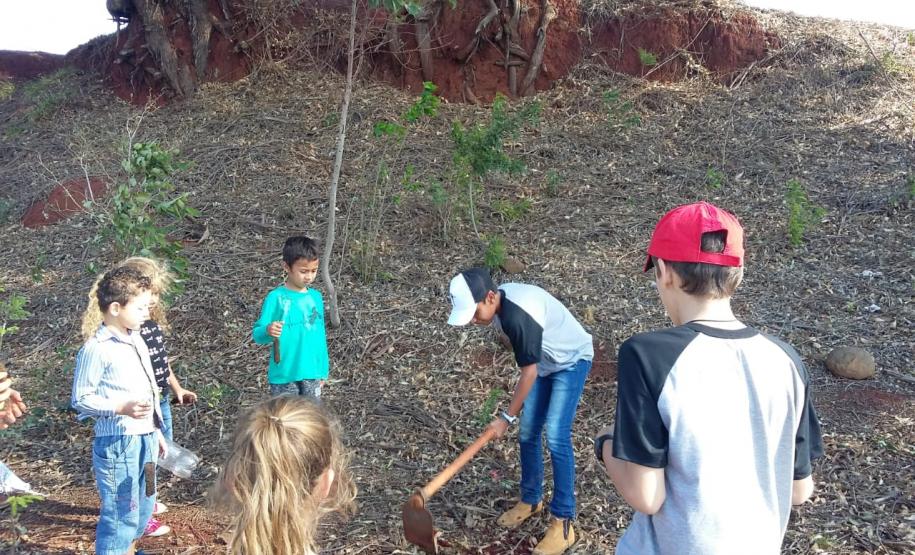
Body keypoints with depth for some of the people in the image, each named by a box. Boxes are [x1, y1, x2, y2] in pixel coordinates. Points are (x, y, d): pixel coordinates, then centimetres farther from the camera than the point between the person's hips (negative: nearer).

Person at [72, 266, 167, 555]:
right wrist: (121, 407, -25)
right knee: (120, 514, 0)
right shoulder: (96, 349, -16)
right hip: (117, 444, -8)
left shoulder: (136, 340, 10)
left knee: (143, 507, 21)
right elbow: (80, 399, -13)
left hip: (145, 439, 8)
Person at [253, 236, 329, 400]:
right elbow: (257, 334, -14)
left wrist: (323, 370, 16)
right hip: (284, 374, -5)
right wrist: (268, 331, -37)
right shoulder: (276, 298, -12)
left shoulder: (316, 297, 5)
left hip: (311, 373, 5)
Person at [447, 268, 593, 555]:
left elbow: (528, 373, -28)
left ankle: (563, 522, -6)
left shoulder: (519, 316, -38)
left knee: (556, 437, -14)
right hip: (544, 361, 8)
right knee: (528, 432, 8)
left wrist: (507, 418, -19)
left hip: (571, 360, -8)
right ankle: (531, 499, 26)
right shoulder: (498, 302, -11)